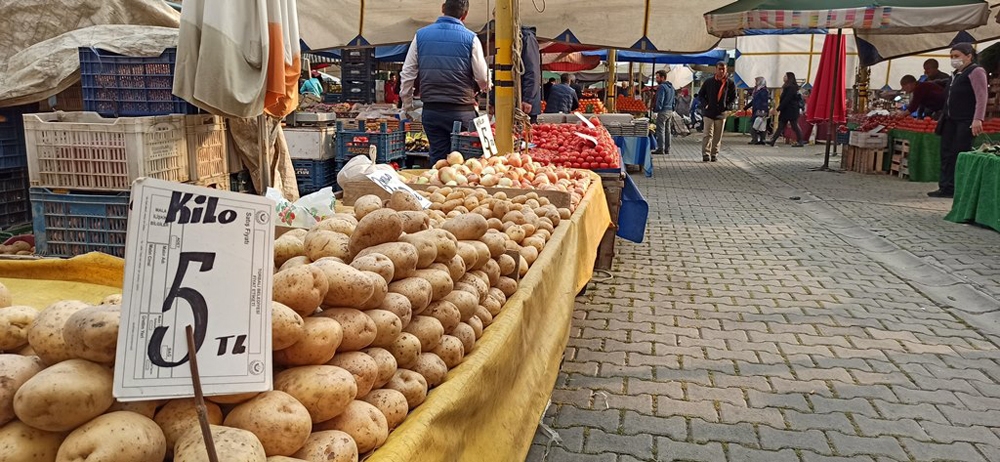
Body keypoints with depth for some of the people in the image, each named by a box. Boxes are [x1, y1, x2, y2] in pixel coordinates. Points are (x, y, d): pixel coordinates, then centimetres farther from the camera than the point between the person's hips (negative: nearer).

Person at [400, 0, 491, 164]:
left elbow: (407, 74, 6)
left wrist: (407, 104, 15)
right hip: (461, 111, -3)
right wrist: (482, 88, 19)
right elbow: (483, 78, -4)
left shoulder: (421, 35, 4)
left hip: (431, 110, 3)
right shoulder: (470, 38, -5)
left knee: (437, 157, 9)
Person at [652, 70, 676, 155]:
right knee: (667, 130, 13)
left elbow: (660, 100, -19)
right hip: (670, 111, 10)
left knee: (660, 130, -7)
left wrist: (656, 110, -13)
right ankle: (667, 149, 16)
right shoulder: (671, 86, 17)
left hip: (663, 111, -10)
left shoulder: (662, 87, -14)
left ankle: (660, 149, -9)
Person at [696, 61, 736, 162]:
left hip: (721, 114, 1)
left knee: (718, 137, 7)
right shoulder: (708, 82, 3)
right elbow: (700, 95, 11)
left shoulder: (730, 83, 2)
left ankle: (714, 155, 15)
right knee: (708, 134, -10)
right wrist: (705, 104, -6)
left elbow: (733, 98, 10)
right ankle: (705, 154, -11)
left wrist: (727, 107, -6)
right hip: (708, 113, -1)